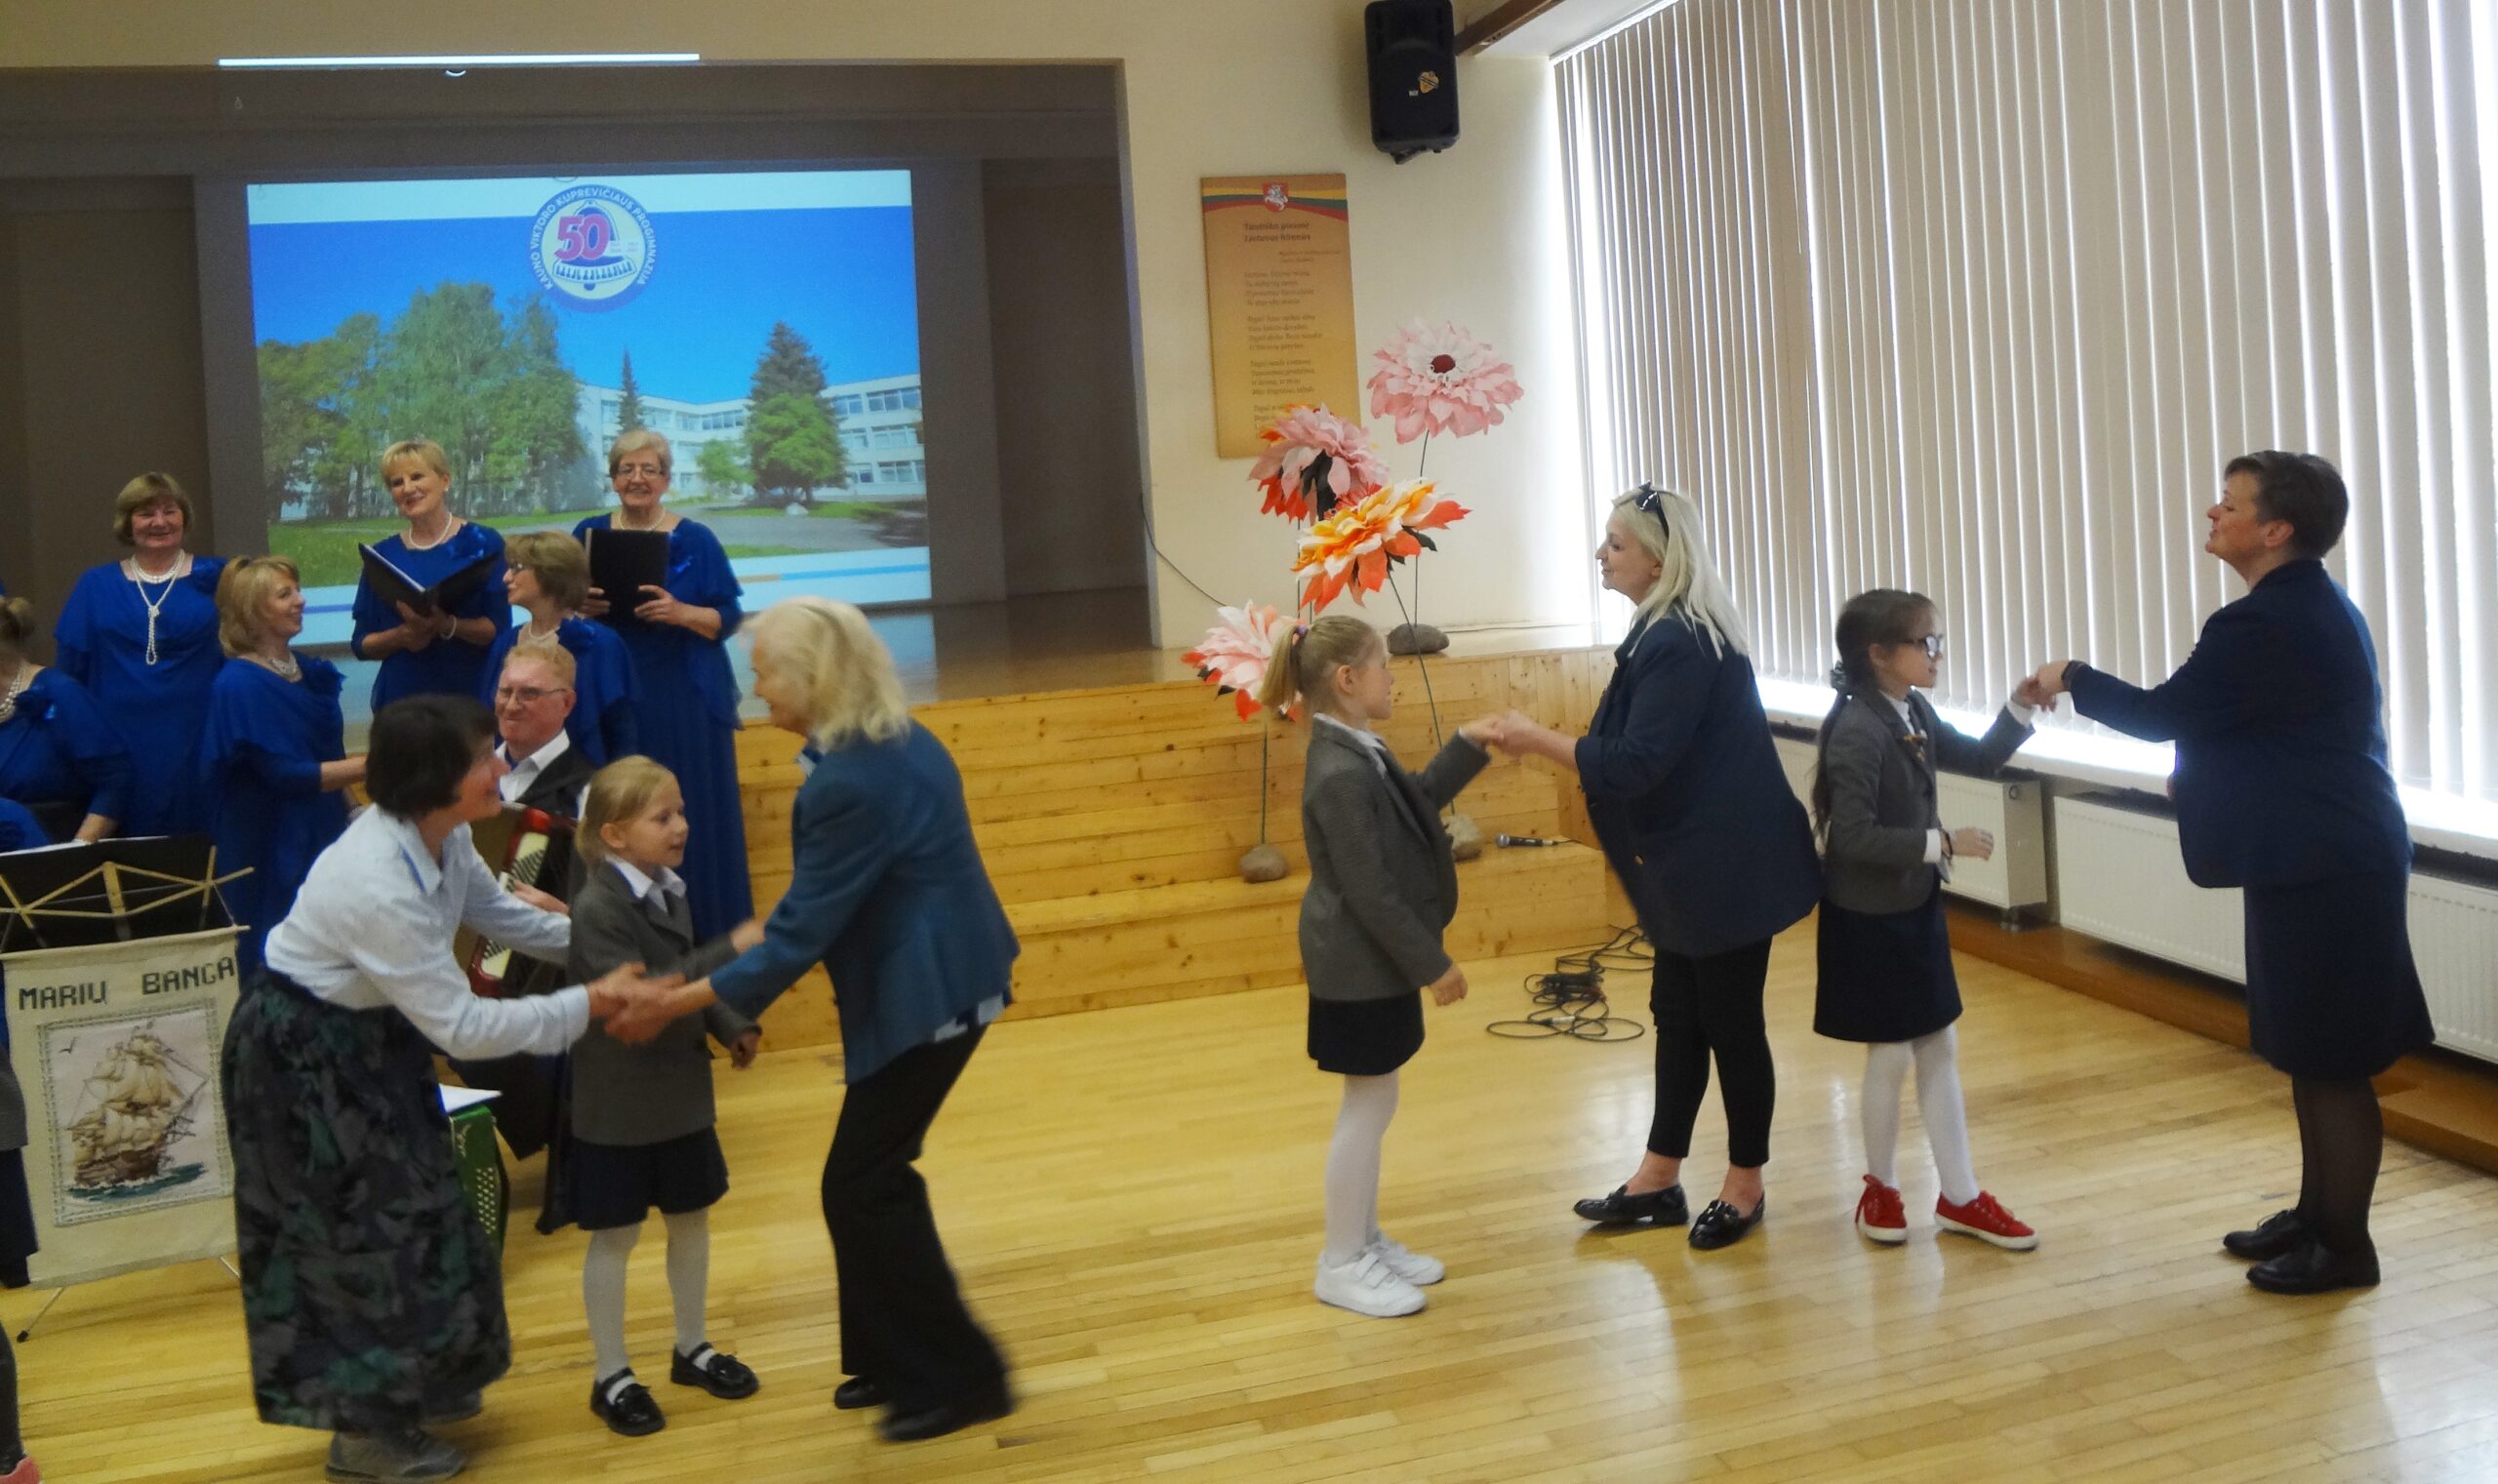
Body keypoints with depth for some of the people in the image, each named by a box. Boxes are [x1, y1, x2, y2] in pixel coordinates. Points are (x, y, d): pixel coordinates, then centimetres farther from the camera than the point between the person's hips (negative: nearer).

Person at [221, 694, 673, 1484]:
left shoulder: (440, 835, -11)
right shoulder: (379, 885, -36)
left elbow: (499, 913, 7)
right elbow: (461, 1027, -30)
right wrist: (590, 1002, -26)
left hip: (368, 1029, 9)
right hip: (302, 1053, -9)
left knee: (411, 1205, 18)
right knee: (366, 1227, 3)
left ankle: (414, 1383, 37)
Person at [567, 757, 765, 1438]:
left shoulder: (668, 891, 3)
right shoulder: (597, 909, -21)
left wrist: (733, 1026, -3)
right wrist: (731, 951, -34)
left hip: (681, 1092, 7)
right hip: (619, 1105, -7)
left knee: (691, 1219, 17)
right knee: (615, 1236, 6)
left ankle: (692, 1349, 34)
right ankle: (612, 1377, 20)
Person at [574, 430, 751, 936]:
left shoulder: (695, 540, -1)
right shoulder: (589, 534, 7)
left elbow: (729, 619, -3)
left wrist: (681, 613, -20)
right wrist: (580, 606, -11)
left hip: (683, 697, -2)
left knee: (689, 812, -1)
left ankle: (705, 929, 9)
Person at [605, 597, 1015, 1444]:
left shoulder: (849, 783, -24)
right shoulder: (897, 742, 6)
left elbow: (802, 932, -21)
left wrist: (674, 1005, -14)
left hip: (927, 995, -10)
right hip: (937, 977, 10)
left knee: (860, 1185, 0)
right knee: (876, 1173, 17)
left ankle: (960, 1377, 11)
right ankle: (898, 1360, 29)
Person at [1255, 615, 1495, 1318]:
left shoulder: (1357, 754, 6)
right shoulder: (1341, 774, -25)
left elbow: (1415, 802, 24)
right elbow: (1371, 892, -24)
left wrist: (1467, 746, 15)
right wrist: (1432, 964, -18)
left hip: (1370, 962, 10)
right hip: (1362, 967, -10)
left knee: (1372, 1104, 17)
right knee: (1368, 1106, 1)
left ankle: (1366, 1239, 30)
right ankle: (1341, 1264, 13)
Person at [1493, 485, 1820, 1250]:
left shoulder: (1679, 645, -22)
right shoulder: (1668, 632, 10)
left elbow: (1637, 763, -25)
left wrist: (1539, 740, -19)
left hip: (1726, 865, -10)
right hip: (1694, 865, 10)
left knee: (1729, 1021, 3)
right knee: (1678, 1015, 15)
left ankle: (1744, 1187, 19)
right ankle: (1660, 1179, 25)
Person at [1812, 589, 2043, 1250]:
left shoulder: (1916, 713, 3)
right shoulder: (1858, 730, -23)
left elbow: (1978, 759, 15)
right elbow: (1854, 835, -27)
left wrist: (2021, 708, 0)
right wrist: (1943, 843, -25)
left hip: (1916, 906, 8)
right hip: (1870, 918, -8)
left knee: (1939, 1049, 13)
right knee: (1891, 1054, 6)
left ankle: (1960, 1196, 22)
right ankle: (1881, 1187, 26)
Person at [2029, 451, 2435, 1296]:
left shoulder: (2267, 622, -21)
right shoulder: (2309, 606, 11)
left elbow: (2163, 712, -14)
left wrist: (2072, 679, 0)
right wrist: (2211, 772, 13)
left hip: (2324, 866, -10)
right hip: (2329, 855, 10)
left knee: (2330, 1060, 1)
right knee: (2316, 1052, 18)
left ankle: (2344, 1246, 12)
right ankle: (2317, 1214, 29)